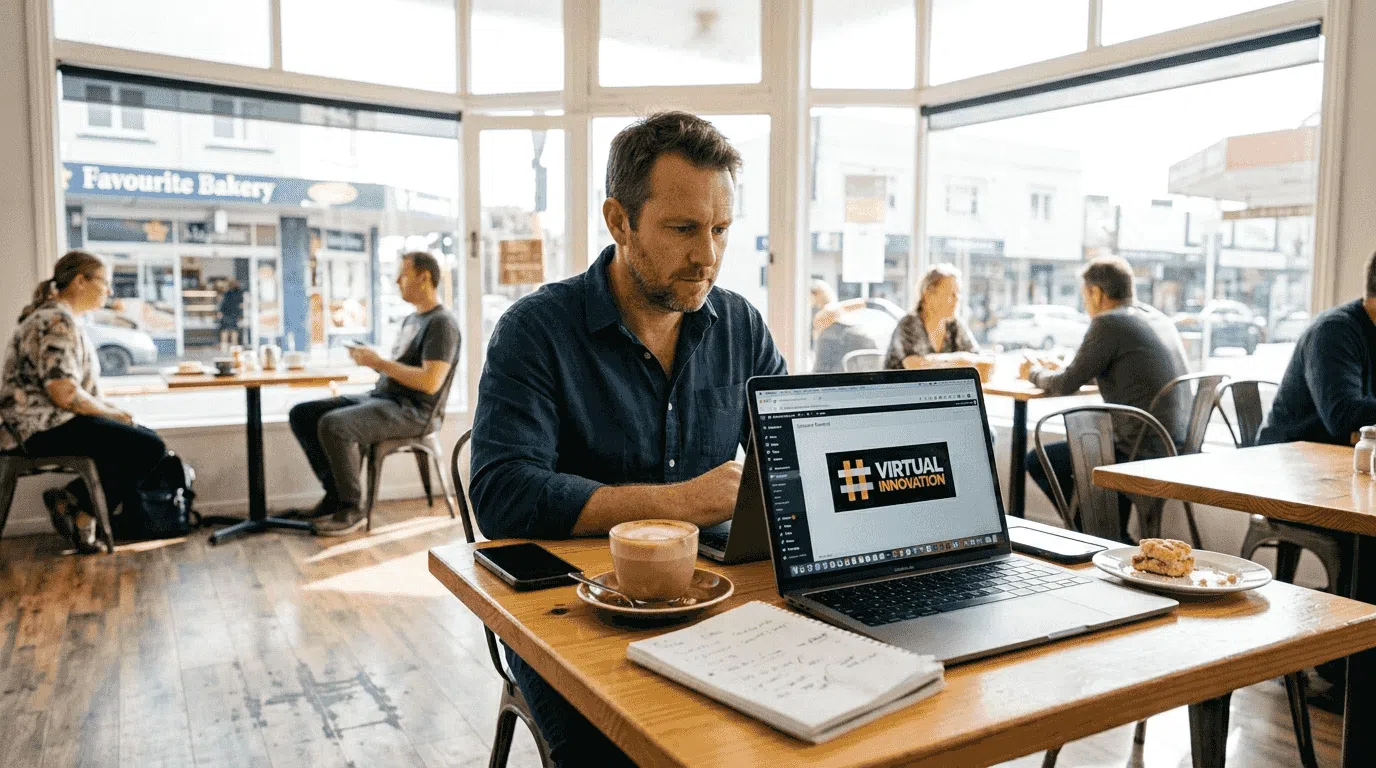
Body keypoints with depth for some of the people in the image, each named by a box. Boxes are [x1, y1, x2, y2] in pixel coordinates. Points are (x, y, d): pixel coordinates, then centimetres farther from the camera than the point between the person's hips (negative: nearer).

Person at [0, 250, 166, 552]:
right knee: (150, 449, -18)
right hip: (48, 428, -11)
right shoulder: (56, 323, -16)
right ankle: (77, 507, -5)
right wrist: (109, 411, -10)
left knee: (148, 439, 13)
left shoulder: (60, 318, 17)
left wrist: (110, 407, 9)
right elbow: (64, 394, -25)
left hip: (51, 424, 11)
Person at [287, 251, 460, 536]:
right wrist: (370, 360, 3)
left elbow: (430, 382, -22)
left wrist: (380, 362, -16)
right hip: (379, 397, 10)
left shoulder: (442, 322, -11)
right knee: (301, 414, 3)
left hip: (410, 410, -10)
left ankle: (351, 508, -15)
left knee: (333, 425, -30)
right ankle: (335, 492, 4)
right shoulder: (411, 319, 21)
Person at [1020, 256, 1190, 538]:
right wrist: (1061, 369, 31)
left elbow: (1066, 385, -8)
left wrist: (1035, 373, 13)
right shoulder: (1160, 319, 14)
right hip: (1179, 448, 9)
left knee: (1038, 460, 3)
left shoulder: (1108, 323, -12)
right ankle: (1115, 535, 34)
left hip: (1145, 453, -9)